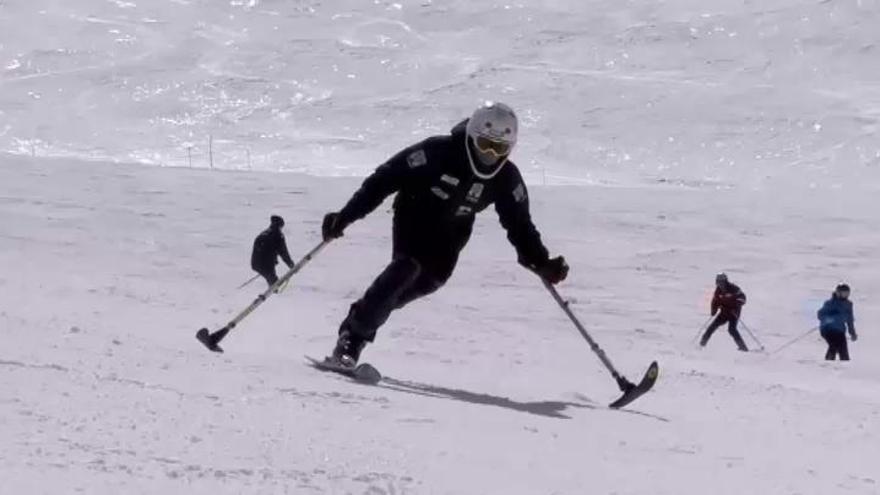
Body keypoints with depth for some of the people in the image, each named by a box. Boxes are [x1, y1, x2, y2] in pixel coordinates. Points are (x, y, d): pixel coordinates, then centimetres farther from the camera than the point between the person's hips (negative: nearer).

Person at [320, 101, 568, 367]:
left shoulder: (506, 178, -14)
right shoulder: (438, 152, -27)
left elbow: (520, 225, -6)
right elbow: (384, 180, -24)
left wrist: (541, 263, -20)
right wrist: (345, 216, -28)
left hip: (449, 236, 6)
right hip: (413, 218, -6)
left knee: (428, 281, -4)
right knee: (407, 266, -26)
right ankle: (352, 336, -27)